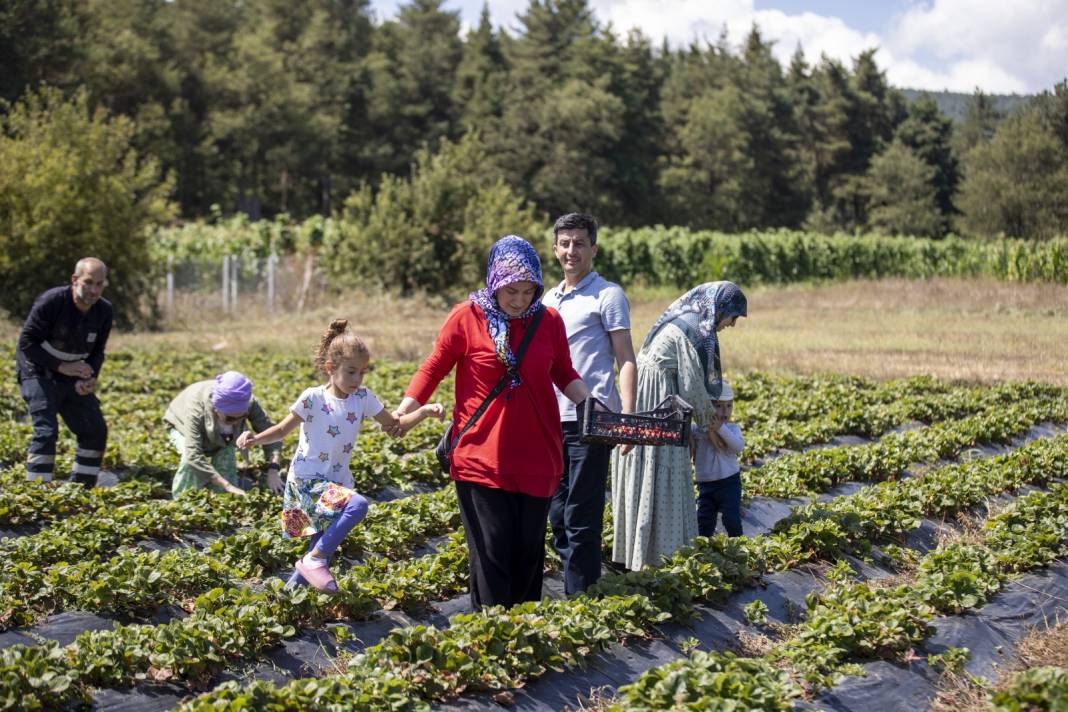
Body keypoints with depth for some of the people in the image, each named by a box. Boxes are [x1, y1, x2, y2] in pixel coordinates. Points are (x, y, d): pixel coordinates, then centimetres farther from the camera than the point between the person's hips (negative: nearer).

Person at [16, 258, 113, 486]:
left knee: (96, 431, 4)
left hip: (72, 376, 7)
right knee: (46, 431, -21)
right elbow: (26, 343, -20)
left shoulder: (104, 311, -5)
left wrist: (90, 378, -15)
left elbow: (97, 352, 5)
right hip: (38, 373, -7)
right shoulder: (51, 302, -23)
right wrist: (61, 366, -25)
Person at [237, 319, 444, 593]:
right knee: (357, 505, -30)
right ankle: (314, 560, -17)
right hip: (307, 480, -6)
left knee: (325, 544, 13)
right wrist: (256, 439, -21)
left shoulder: (363, 398, 0)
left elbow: (395, 425, 6)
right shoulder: (313, 398, -13)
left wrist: (424, 411, -9)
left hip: (336, 481, 6)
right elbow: (283, 429, -3)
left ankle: (295, 584, 36)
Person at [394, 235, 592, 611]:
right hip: (481, 457, -3)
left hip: (536, 458, 3)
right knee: (491, 551, -4)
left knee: (530, 550, 10)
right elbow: (434, 368, 2)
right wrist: (403, 413, -10)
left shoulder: (549, 321, 3)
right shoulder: (466, 318, -5)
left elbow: (564, 375, 15)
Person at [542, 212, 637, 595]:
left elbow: (625, 360, -7)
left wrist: (627, 418, -17)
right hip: (552, 420, 7)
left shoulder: (607, 294, -3)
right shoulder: (549, 299, 17)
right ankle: (573, 585, 20)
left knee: (581, 519, -5)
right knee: (558, 516, 10)